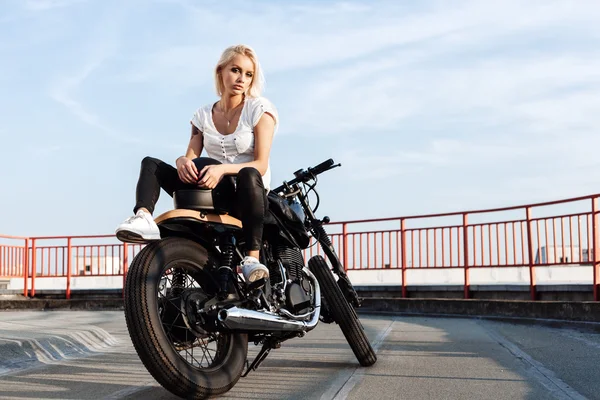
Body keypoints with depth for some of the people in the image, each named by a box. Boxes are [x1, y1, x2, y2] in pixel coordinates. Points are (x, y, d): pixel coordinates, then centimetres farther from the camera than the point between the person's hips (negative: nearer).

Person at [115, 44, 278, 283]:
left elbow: (261, 165, -12)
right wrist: (183, 162, -23)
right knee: (150, 164, -9)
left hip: (247, 192, -4)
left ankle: (252, 257, -43)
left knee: (249, 175, -40)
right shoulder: (203, 115, 11)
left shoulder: (260, 108, -2)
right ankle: (144, 219, -40)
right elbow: (191, 156, 3)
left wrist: (222, 169, -30)